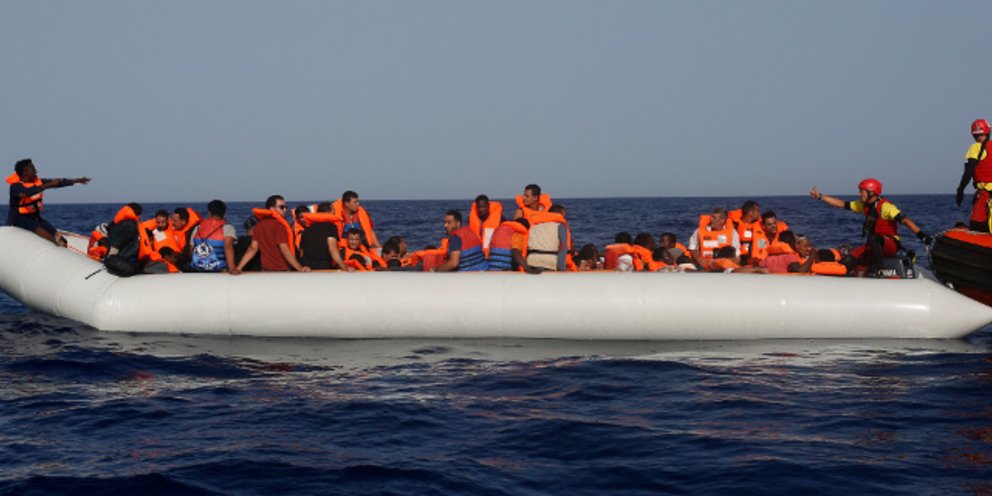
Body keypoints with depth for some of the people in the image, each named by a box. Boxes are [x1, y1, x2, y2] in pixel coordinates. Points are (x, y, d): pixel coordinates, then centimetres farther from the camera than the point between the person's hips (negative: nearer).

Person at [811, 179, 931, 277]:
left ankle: (876, 270, -32)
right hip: (874, 245, 7)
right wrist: (820, 196, 8)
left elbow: (904, 220, -26)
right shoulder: (863, 205, 7)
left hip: (891, 244, -7)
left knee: (874, 238, -38)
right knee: (850, 260, -9)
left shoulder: (885, 206, -17)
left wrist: (921, 235, -37)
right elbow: (841, 204, 12)